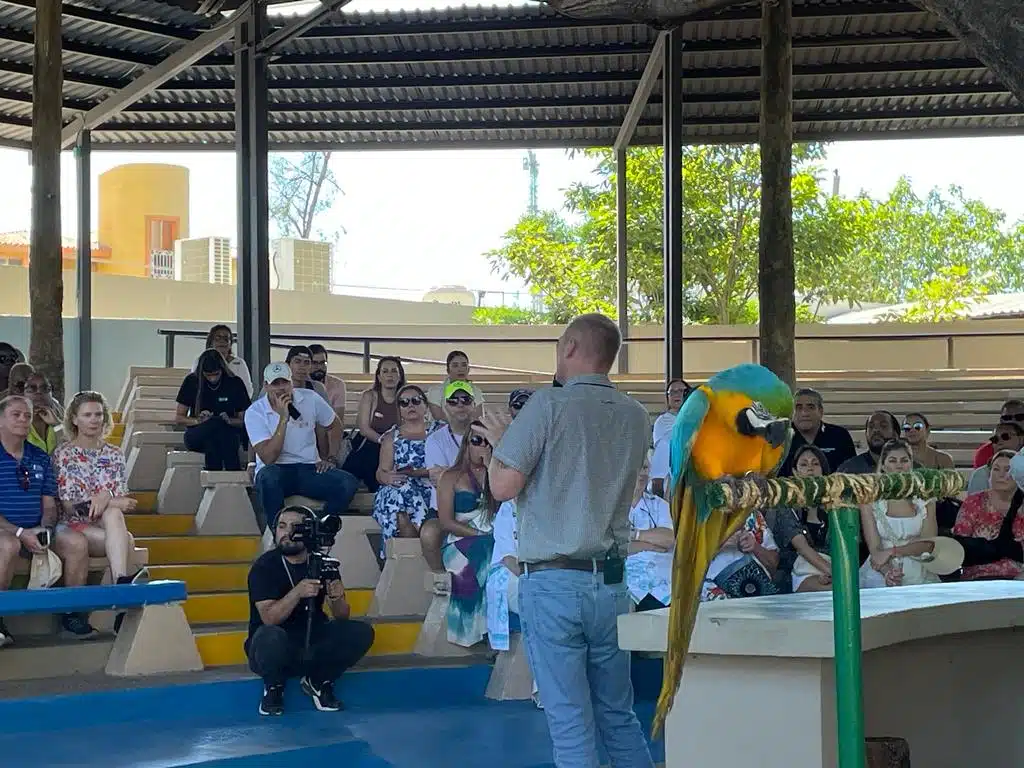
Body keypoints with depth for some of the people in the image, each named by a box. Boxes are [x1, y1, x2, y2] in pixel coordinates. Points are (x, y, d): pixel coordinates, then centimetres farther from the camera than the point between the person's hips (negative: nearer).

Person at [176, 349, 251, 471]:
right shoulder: (192, 381, 1)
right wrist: (198, 421, -16)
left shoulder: (235, 383, 1)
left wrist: (229, 421, -17)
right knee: (216, 424, -35)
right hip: (196, 436, 0)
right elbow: (179, 417, 3)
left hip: (228, 435, 0)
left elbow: (243, 420, 4)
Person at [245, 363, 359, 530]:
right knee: (269, 477, -40)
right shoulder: (255, 412, -8)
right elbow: (268, 458, -19)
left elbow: (334, 425, 20)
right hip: (276, 471, -3)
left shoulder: (310, 399, 1)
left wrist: (331, 458, 7)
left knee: (349, 484, -24)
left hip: (309, 469, 3)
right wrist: (283, 419, -23)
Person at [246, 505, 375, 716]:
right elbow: (269, 618, -23)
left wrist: (337, 599, -26)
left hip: (311, 647, 4)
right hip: (279, 649, -4)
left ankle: (317, 682, 3)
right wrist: (298, 592, -40)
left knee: (362, 633, -18)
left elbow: (342, 616, -2)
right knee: (271, 637, -38)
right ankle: (274, 686, -6)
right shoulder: (264, 566, -11)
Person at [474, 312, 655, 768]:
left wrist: (500, 441, 8)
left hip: (553, 581, -5)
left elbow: (504, 486, -12)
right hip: (611, 581, 5)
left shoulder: (549, 405, -9)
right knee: (619, 717, 15)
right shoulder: (636, 417, 8)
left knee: (571, 725, -1)